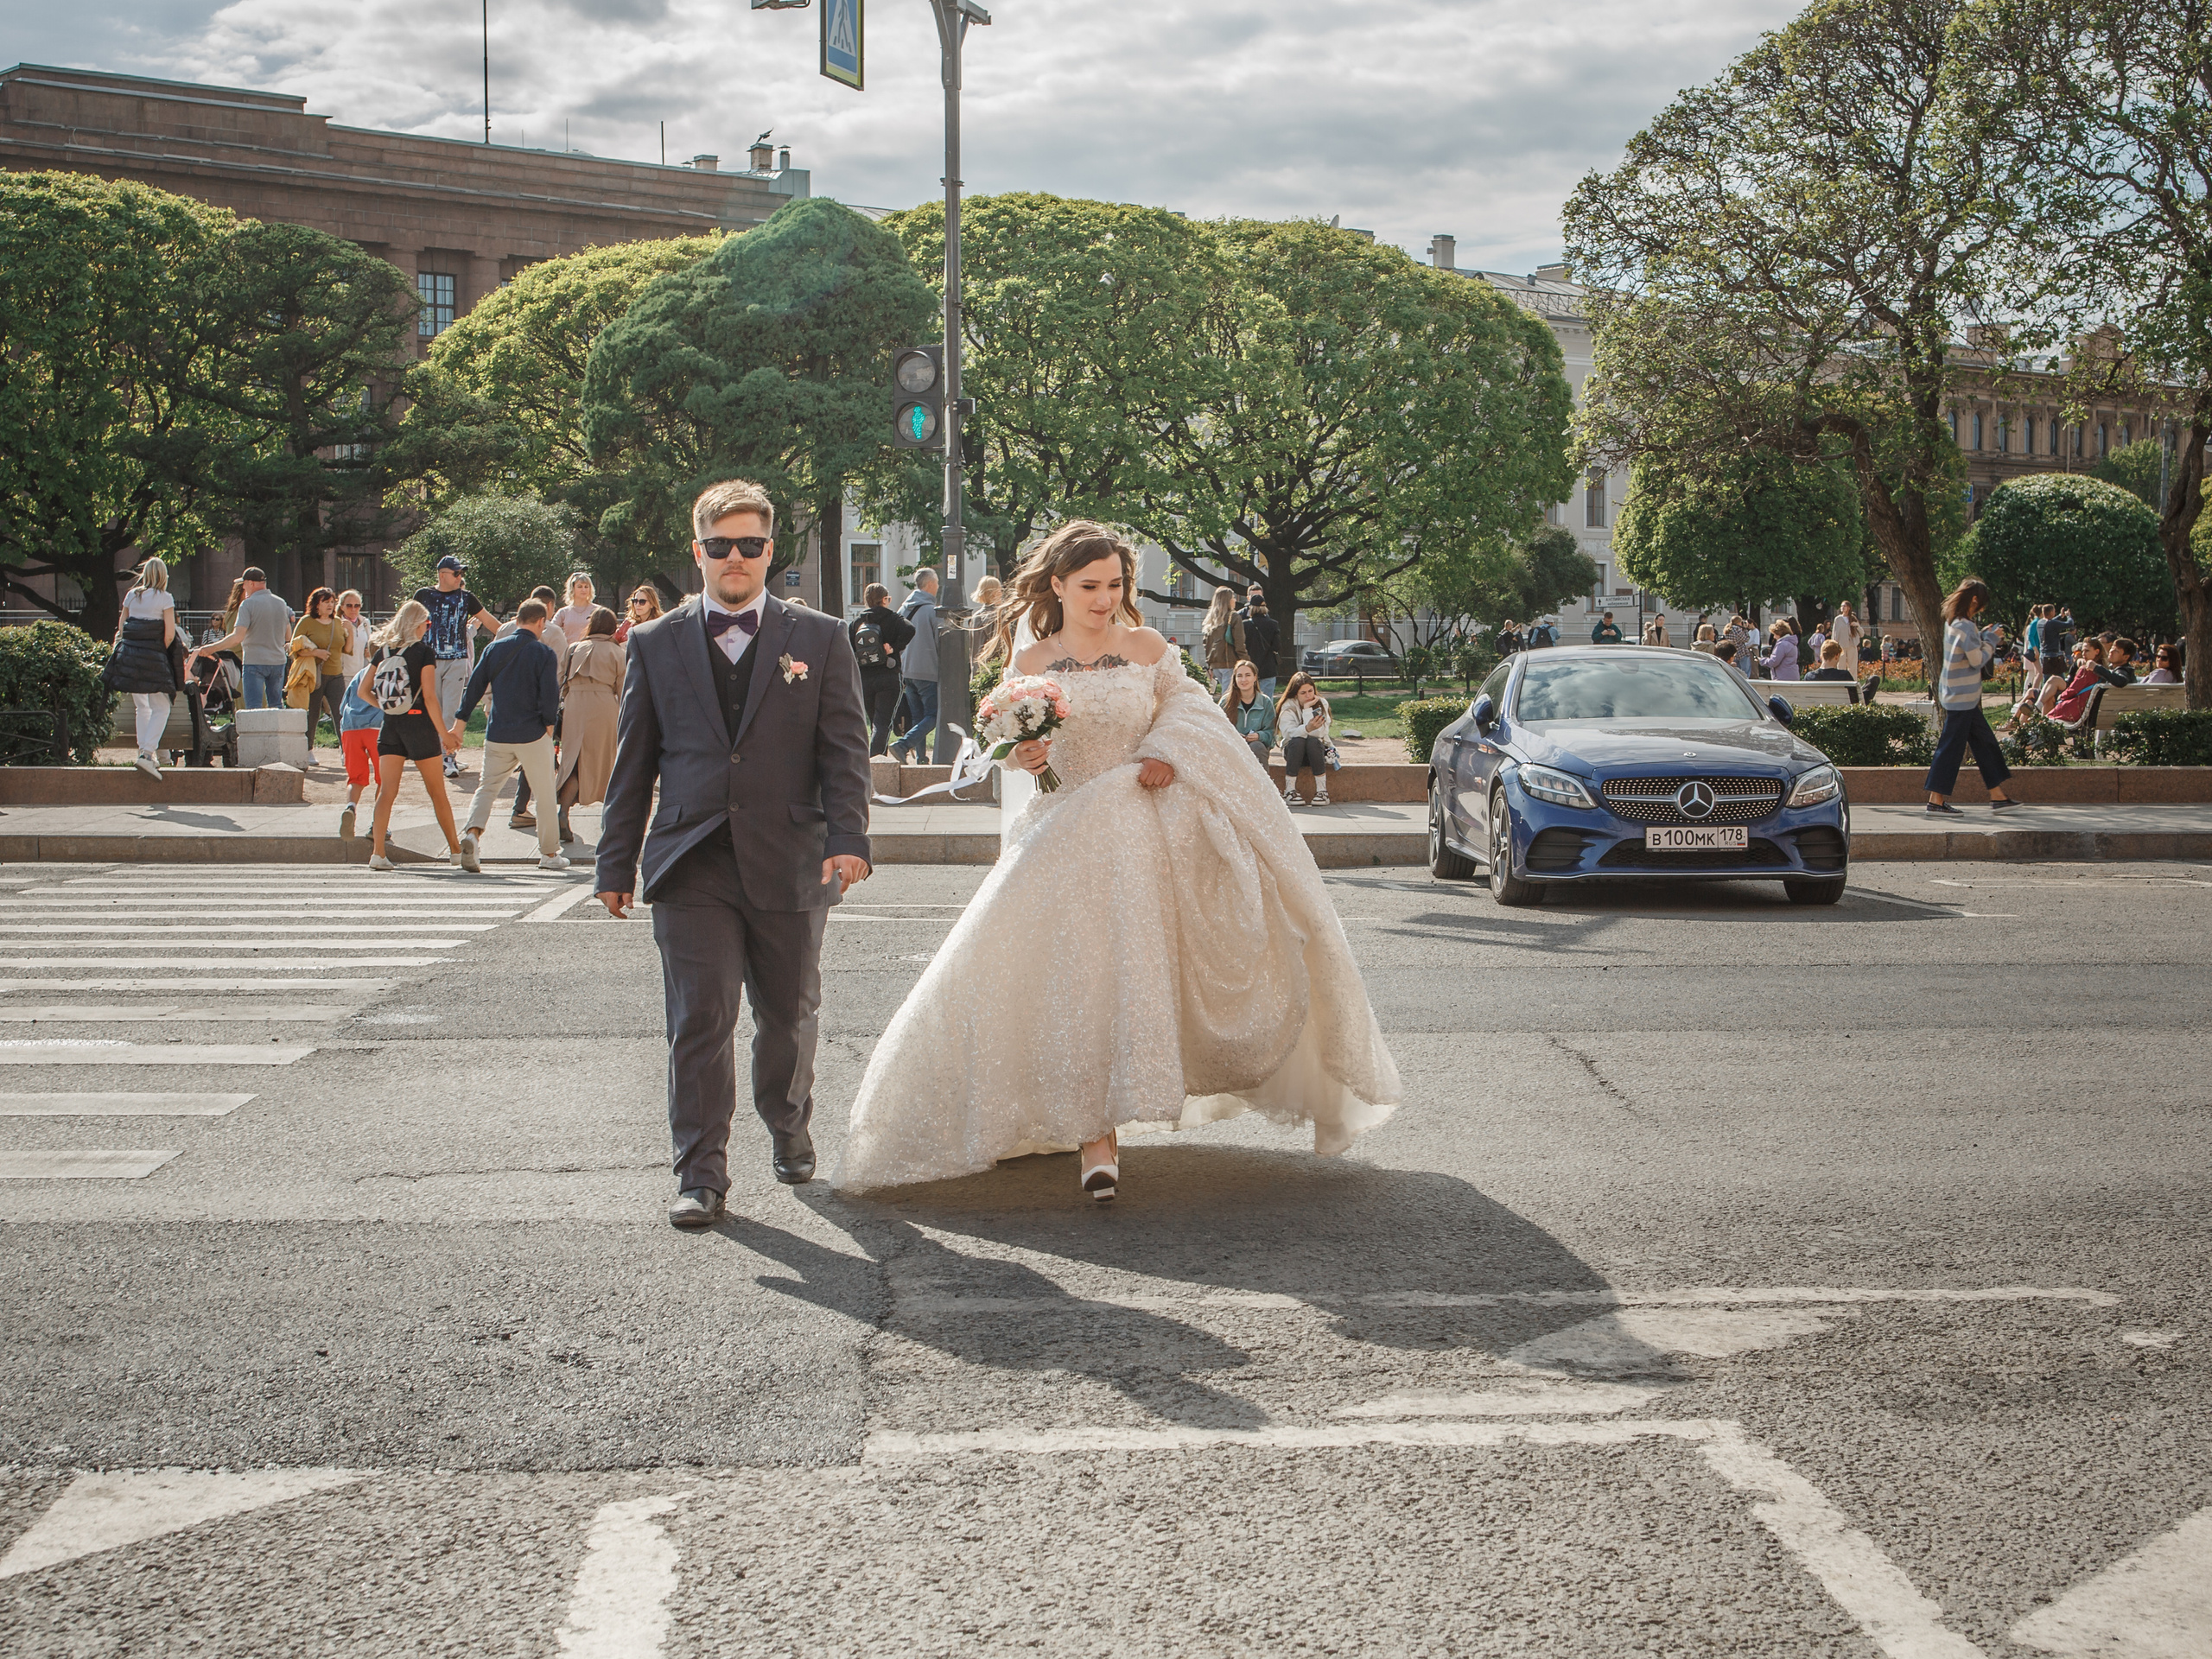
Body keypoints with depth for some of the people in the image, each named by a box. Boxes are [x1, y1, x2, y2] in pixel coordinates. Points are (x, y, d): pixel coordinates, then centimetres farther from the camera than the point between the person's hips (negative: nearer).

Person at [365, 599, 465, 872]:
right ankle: (455, 849, 18)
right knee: (437, 791, 8)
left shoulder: (384, 650, 6)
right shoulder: (425, 651, -7)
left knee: (386, 791, -1)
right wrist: (444, 733, -9)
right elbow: (429, 696, -13)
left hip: (390, 725, 3)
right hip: (418, 723, -3)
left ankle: (377, 852, -13)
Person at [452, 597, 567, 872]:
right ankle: (549, 853, 14)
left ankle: (472, 832, -16)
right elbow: (550, 695, -11)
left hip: (497, 736, 3)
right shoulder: (544, 653, -6)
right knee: (544, 793, 9)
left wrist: (459, 724, 11)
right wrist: (549, 726, 3)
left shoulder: (494, 649, 6)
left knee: (487, 787, 10)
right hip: (532, 736, -3)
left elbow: (474, 687, 6)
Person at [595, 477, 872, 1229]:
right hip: (692, 868, 0)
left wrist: (848, 840, -12)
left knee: (789, 1014, 13)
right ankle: (701, 1174, 1)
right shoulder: (655, 643, 9)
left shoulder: (820, 639, 7)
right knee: (699, 1021, -6)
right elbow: (633, 763, 10)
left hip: (790, 864, 0)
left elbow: (845, 749, 1)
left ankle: (788, 1126, 38)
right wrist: (617, 862, 7)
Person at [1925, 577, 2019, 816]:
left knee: (1984, 741, 14)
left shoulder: (1952, 622, 10)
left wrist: (1984, 635, 10)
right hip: (1961, 696, -10)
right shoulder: (1966, 626, -19)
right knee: (1951, 747, -6)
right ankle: (1936, 802, -2)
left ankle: (1997, 797, 18)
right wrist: (1991, 640, -4)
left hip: (1959, 695, 10)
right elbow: (1978, 659, -17)